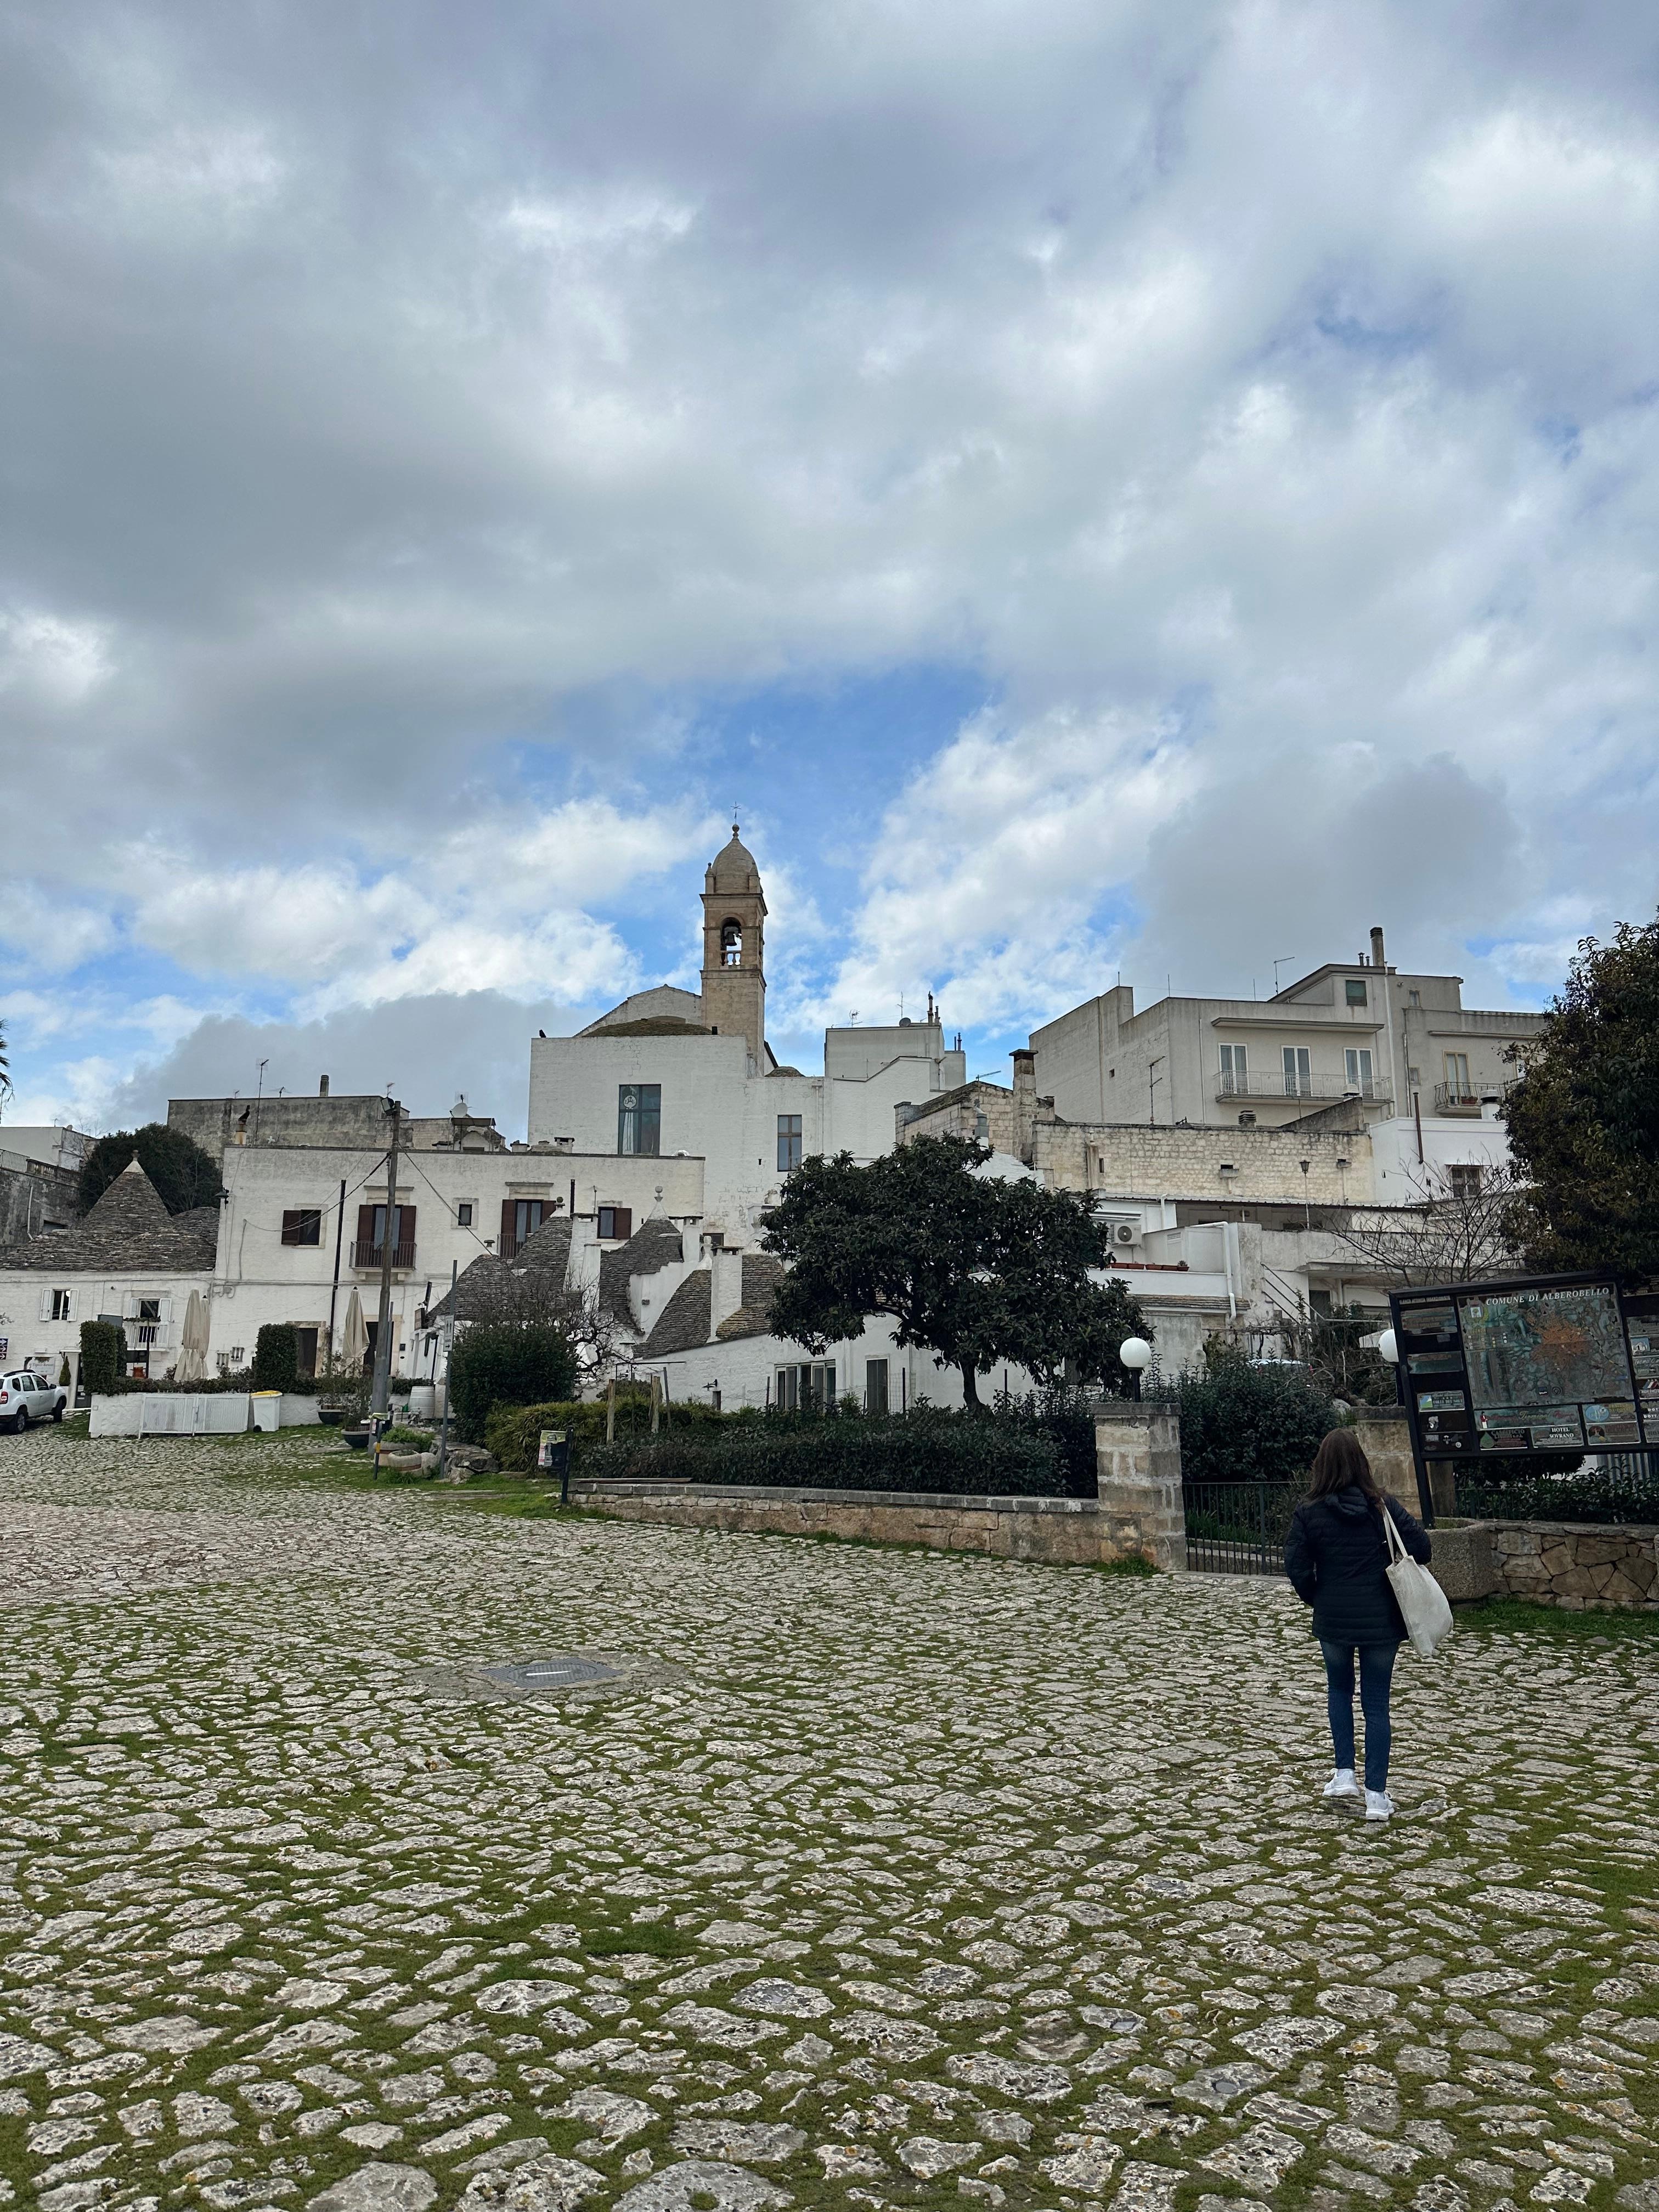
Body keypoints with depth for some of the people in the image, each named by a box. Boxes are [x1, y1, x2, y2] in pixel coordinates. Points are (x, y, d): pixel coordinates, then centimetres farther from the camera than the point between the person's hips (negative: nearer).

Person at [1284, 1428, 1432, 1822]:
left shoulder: (1309, 1511, -10)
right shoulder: (1383, 1507, -9)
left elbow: (1295, 1565, -12)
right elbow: (1422, 1548, -8)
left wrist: (1314, 1597, 6)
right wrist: (1393, 1569, 11)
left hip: (1333, 1619, 0)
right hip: (1382, 1620, 0)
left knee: (1340, 1689, 24)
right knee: (1376, 1704, 10)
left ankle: (1344, 1774, 18)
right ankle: (1377, 1796, 11)